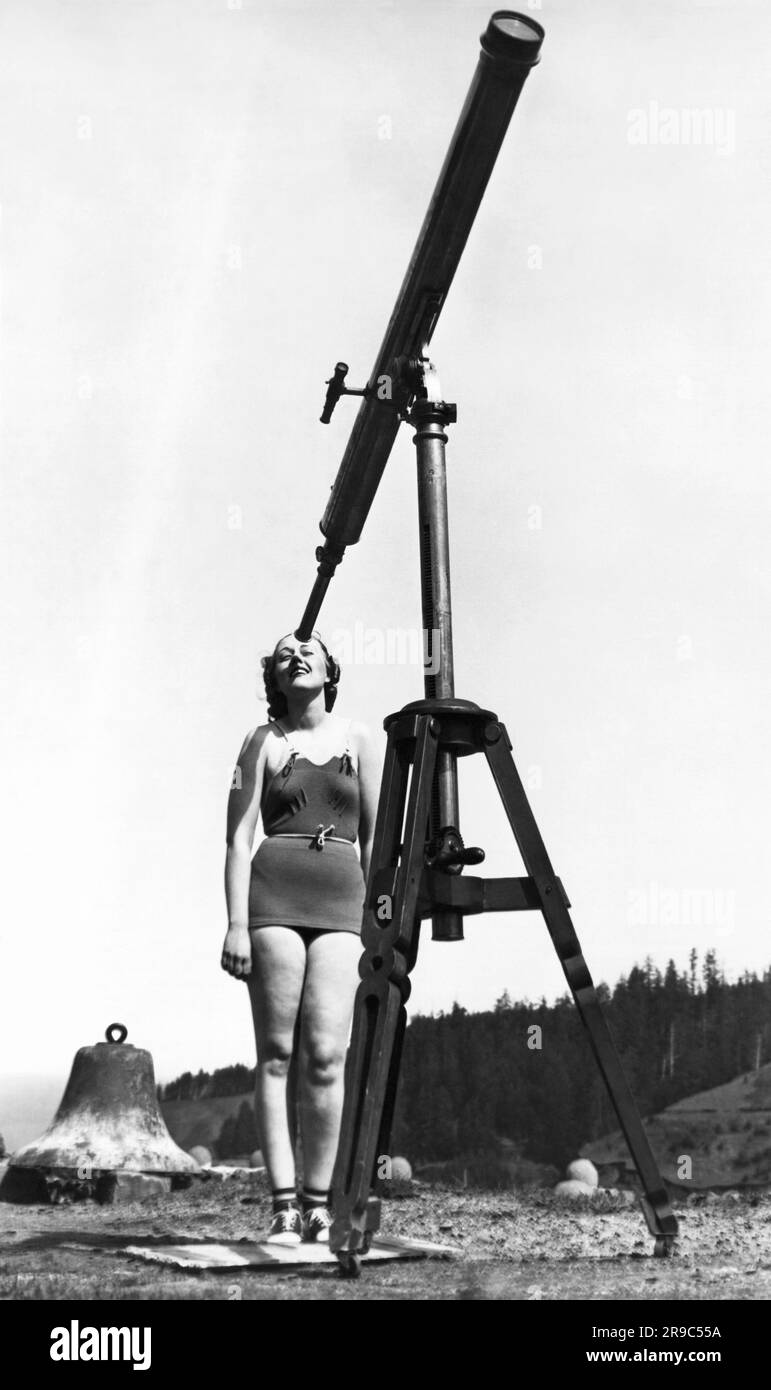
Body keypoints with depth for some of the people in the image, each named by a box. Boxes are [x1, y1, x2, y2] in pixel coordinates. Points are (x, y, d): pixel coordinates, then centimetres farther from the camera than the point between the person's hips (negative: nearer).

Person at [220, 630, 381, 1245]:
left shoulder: (357, 738, 13)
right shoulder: (264, 741, 10)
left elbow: (374, 836, 11)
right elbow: (240, 837, 5)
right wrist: (237, 922, -6)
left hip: (341, 899, 1)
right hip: (275, 894, -1)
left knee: (326, 1054, -10)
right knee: (278, 1053, -5)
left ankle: (319, 1203, -2)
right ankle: (284, 1204, -2)